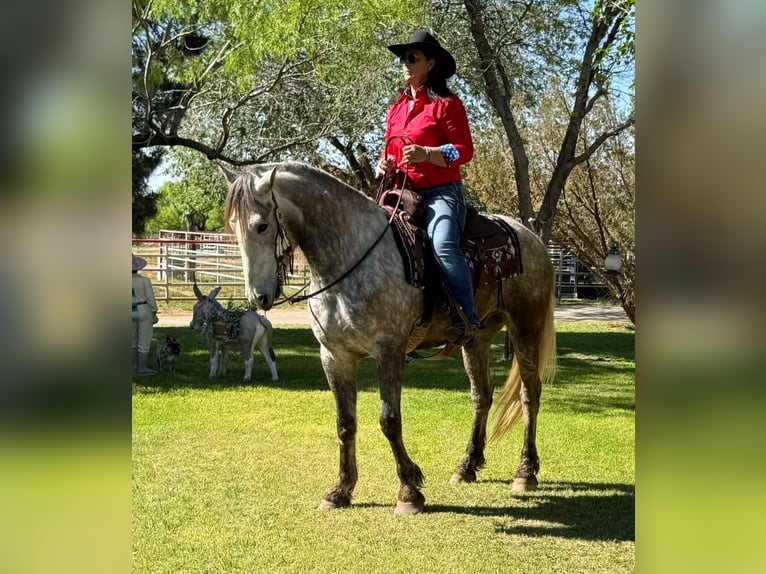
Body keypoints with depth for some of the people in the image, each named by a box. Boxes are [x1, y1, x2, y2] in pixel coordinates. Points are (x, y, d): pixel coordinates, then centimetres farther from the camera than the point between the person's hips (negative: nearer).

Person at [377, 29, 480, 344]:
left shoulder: (447, 103, -2)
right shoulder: (397, 108, 18)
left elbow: (465, 150, -8)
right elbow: (389, 149, 25)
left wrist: (426, 154, -23)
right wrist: (384, 165, 0)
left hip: (441, 191, -7)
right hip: (405, 192, 7)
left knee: (443, 244, -33)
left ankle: (466, 316, -26)